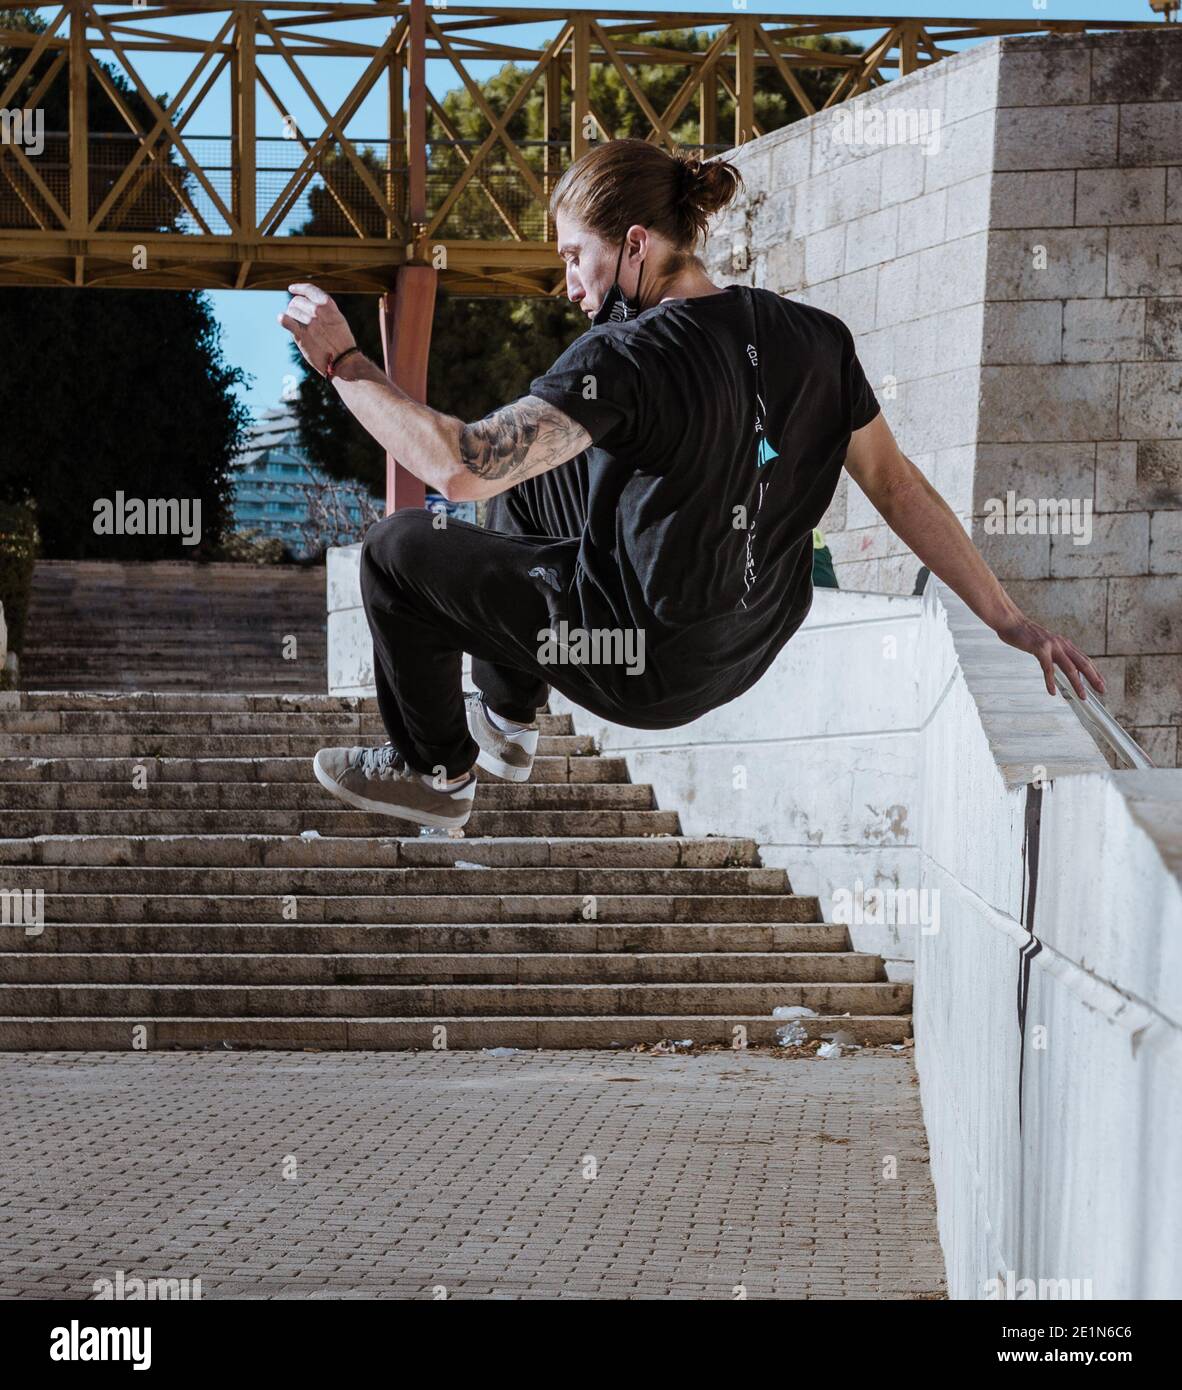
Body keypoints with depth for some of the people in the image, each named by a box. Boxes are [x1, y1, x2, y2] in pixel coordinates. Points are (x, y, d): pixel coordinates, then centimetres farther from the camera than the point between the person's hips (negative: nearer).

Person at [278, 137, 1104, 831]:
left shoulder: (629, 362, -27)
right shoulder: (809, 339, -6)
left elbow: (462, 467, -34)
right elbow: (897, 485, -1)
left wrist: (344, 363, -22)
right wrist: (1010, 622, 5)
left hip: (649, 666, -8)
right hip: (749, 642, 8)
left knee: (398, 550, 9)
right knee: (528, 482, 28)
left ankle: (437, 773, 30)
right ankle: (508, 720, 43)